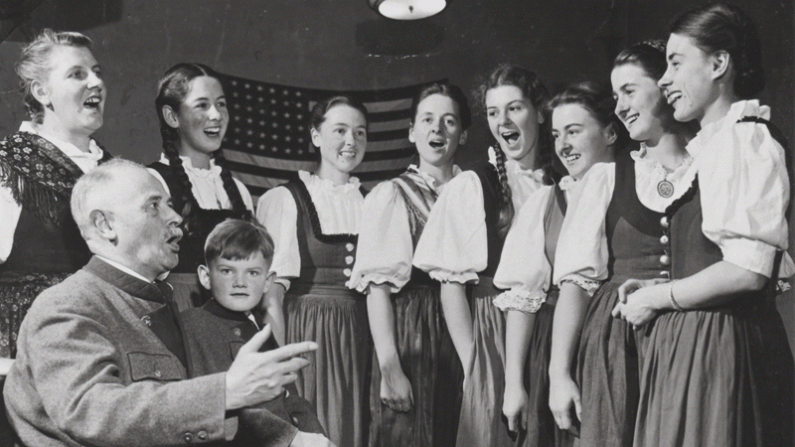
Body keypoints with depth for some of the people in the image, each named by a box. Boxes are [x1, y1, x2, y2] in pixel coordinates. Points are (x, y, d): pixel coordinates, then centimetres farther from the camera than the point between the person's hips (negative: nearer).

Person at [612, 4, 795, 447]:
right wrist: (659, 289, 5)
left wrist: (657, 299, -10)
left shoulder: (746, 136, -11)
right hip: (688, 341, 8)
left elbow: (747, 270, -20)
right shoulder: (703, 146, 15)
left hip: (723, 344, -8)